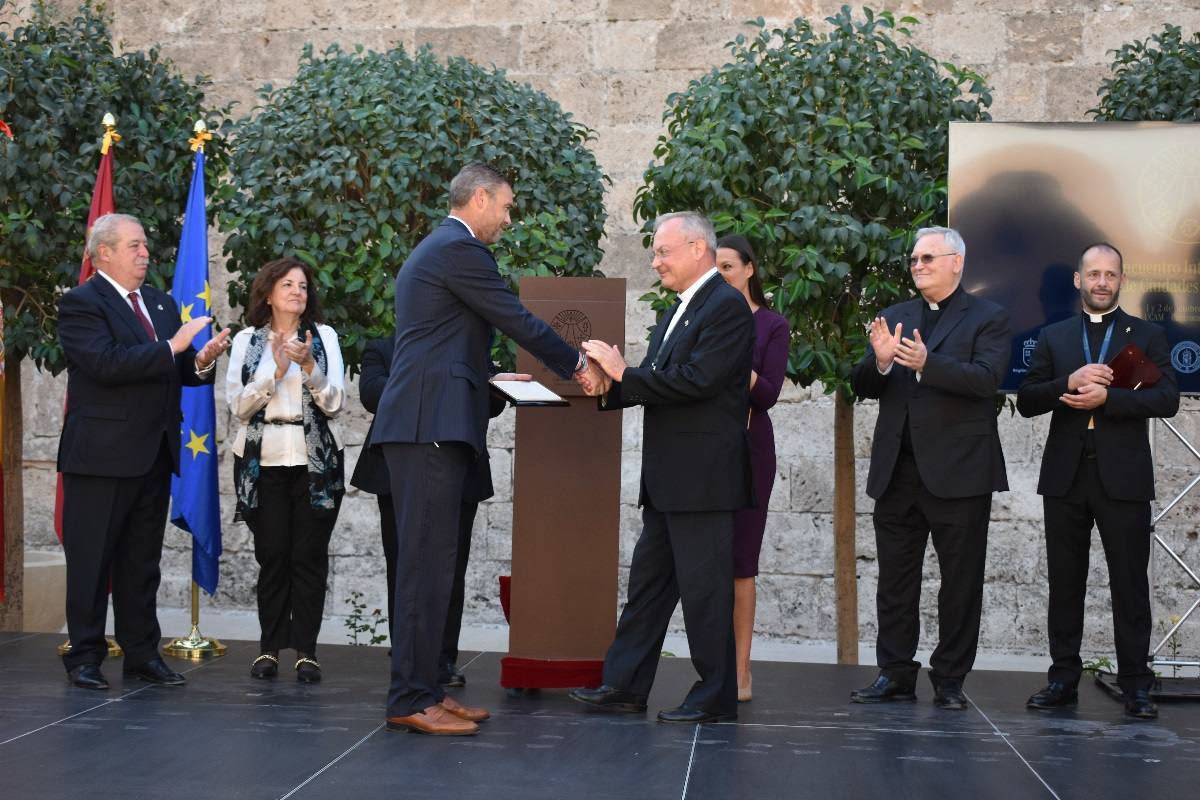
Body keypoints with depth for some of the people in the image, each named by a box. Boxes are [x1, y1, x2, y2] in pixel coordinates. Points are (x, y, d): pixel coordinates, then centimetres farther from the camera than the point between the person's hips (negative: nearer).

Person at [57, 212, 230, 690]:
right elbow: (107, 363, -22)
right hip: (102, 453, -7)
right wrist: (173, 346, -21)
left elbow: (178, 373, 16)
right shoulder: (81, 303, -8)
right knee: (92, 561, 1)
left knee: (142, 561, 11)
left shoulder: (162, 304, 15)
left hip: (154, 454, 7)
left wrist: (202, 362, -7)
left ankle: (142, 653, 18)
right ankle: (84, 658, 8)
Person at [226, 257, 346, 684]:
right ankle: (270, 647, 8)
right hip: (263, 459, 0)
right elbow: (238, 405, -1)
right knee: (272, 555, -1)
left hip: (315, 460, 0)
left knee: (310, 556, -2)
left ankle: (305, 650, 2)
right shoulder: (247, 340, 6)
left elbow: (334, 404, 0)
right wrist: (276, 371, -13)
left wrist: (309, 367, -16)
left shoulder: (324, 337, 6)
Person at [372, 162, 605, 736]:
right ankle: (410, 700, -9)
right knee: (427, 562, -10)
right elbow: (518, 320, -7)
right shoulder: (461, 249, -8)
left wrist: (491, 379, 29)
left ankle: (422, 689, 13)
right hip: (431, 425, -11)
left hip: (423, 425, 11)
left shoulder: (431, 251, 24)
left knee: (428, 561, 10)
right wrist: (578, 365, 5)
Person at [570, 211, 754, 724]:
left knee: (704, 588, -2)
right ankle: (624, 686, 19)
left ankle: (717, 699, 7)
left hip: (702, 477, -10)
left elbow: (696, 379, -22)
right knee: (648, 580, 12)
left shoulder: (727, 306, -12)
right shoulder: (680, 311, 18)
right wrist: (608, 388, -3)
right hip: (667, 479, 10)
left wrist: (624, 373, -15)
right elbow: (659, 384, 14)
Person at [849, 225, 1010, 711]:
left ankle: (950, 680, 11)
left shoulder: (987, 318, 0)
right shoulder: (894, 317, 14)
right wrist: (880, 361, -14)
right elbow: (862, 387, 8)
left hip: (958, 471, -4)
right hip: (898, 471, 5)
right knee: (895, 579, 8)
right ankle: (895, 675, 16)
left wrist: (927, 364, -30)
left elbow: (986, 378, -16)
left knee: (960, 582, 3)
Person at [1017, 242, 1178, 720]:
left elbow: (1167, 399, -6)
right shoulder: (1054, 337, 12)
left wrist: (1106, 397, -18)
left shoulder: (1147, 336, 6)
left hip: (1123, 478, -2)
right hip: (1065, 477, 2)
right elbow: (1026, 401, 4)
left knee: (1130, 584, 0)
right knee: (1064, 583, 7)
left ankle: (1135, 685, 6)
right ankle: (1063, 678, 15)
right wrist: (1069, 382, -14)